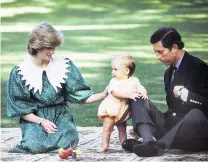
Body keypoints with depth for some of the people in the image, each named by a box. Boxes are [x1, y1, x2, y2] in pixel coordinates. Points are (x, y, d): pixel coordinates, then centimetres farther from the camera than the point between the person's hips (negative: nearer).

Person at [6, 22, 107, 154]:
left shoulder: (64, 65, 1)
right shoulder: (19, 72, -4)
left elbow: (80, 95, 1)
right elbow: (19, 109, -3)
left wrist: (103, 95, -14)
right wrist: (41, 121, -15)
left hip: (61, 115, 1)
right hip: (35, 118, -1)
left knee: (67, 142, -29)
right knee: (35, 145, -31)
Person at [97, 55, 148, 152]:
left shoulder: (134, 80, -4)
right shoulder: (114, 82, -15)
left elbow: (140, 88, -9)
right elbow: (115, 93, -30)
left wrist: (143, 93, -34)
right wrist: (129, 95, -41)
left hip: (124, 110, 3)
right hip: (111, 109, -3)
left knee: (122, 129, 13)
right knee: (107, 128, 3)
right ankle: (105, 146, 12)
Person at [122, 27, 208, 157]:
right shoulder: (169, 72, 16)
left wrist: (185, 94, -23)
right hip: (172, 126, 7)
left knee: (196, 114, -40)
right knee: (137, 99, -4)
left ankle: (158, 145, -45)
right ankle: (148, 140, -31)